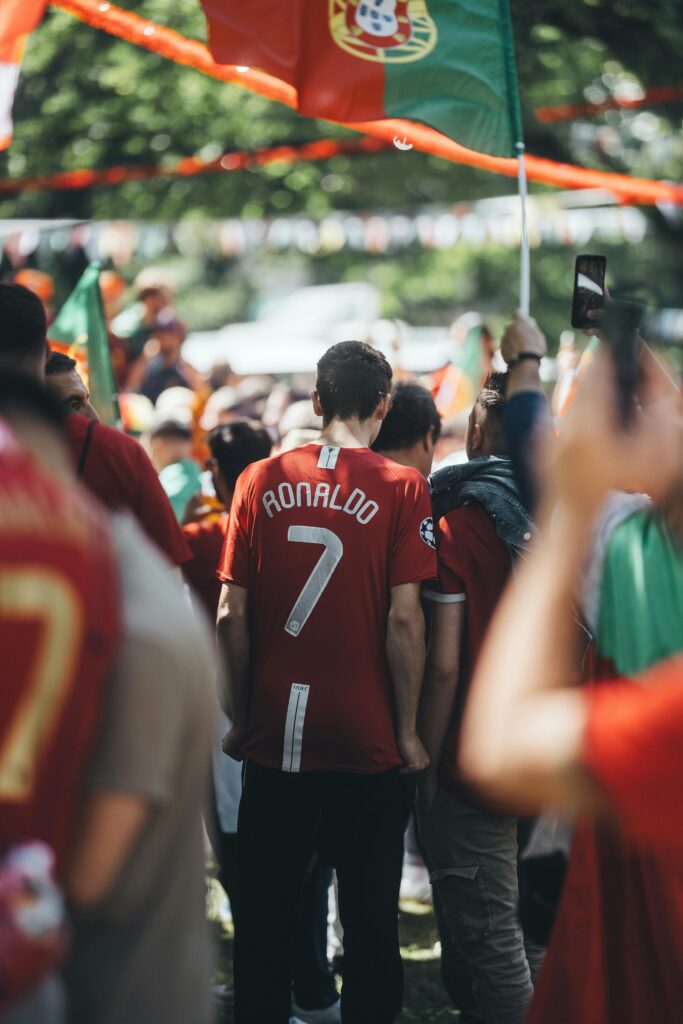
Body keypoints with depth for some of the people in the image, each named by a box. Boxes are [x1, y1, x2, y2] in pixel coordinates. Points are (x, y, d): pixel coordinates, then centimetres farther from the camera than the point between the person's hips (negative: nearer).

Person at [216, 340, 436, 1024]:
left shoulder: (260, 481, 1)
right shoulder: (402, 489, -6)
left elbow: (232, 614, 1)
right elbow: (403, 620, -11)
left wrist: (240, 717, 11)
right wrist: (407, 730, -1)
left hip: (273, 737, 2)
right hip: (367, 740, -2)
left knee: (264, 915, 14)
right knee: (369, 921, 9)